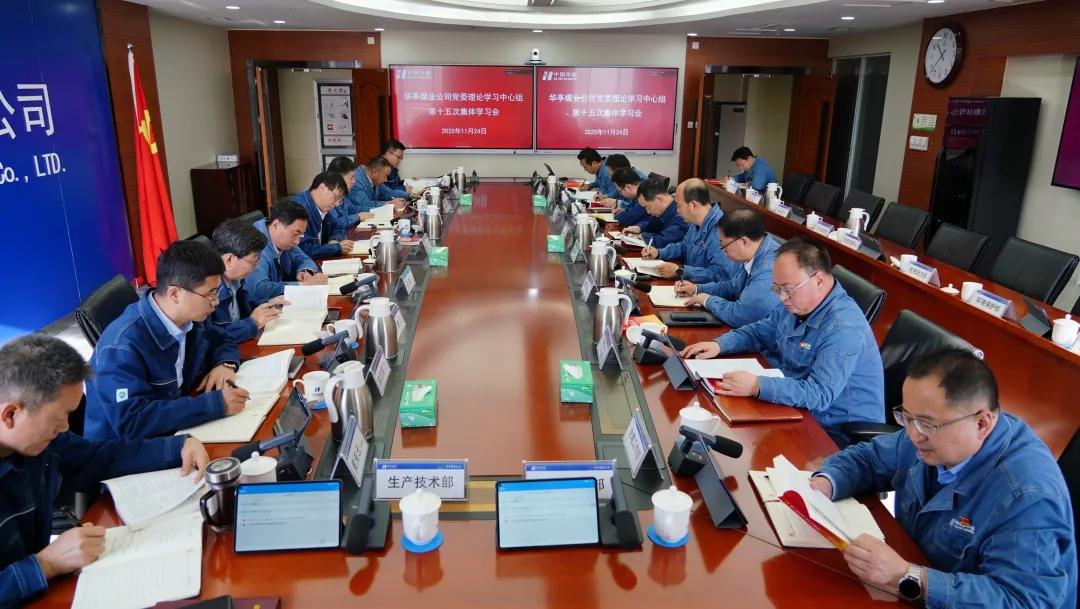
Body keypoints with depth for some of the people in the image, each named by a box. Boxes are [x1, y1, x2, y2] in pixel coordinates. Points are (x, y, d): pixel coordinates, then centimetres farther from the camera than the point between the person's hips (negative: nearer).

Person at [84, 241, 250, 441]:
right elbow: (131, 421, -32)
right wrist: (215, 404, -34)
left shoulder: (190, 317, -5)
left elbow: (221, 341, 15)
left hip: (176, 430, 7)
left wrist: (225, 364, -8)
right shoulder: (123, 344, -26)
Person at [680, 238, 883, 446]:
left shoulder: (844, 327, -26)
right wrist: (719, 345, -1)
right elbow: (759, 331, 16)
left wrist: (757, 386, -41)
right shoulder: (796, 305, 2)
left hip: (834, 433, -8)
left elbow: (819, 394, -32)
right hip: (798, 408, 8)